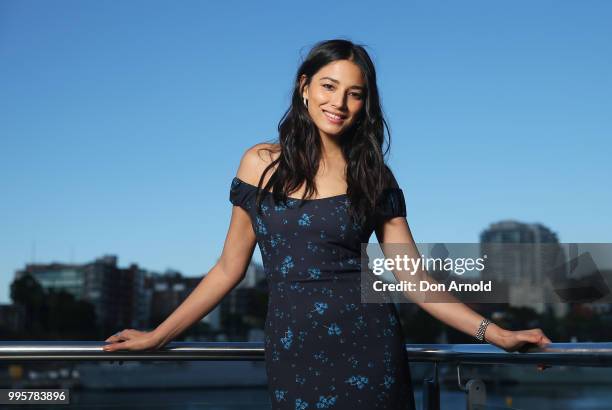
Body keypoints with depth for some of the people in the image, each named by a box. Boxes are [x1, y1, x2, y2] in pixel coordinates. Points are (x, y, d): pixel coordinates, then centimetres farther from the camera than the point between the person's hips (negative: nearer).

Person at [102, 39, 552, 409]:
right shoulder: (262, 163, 4)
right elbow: (229, 269, 9)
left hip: (367, 348, 0)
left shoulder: (374, 176, 4)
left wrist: (494, 332, -7)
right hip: (292, 355, 1)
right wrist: (157, 336, 8)